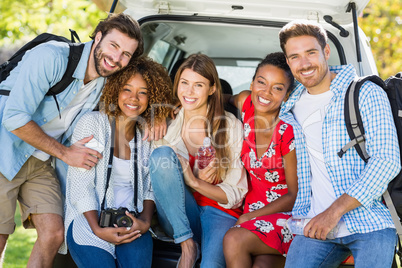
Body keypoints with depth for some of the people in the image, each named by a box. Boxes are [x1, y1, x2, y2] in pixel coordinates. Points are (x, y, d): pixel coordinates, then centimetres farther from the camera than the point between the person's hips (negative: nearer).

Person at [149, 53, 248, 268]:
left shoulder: (230, 126, 0)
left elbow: (236, 194, -1)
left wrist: (194, 182, -17)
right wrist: (179, 173, -11)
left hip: (219, 212, -4)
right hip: (178, 217, 5)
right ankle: (187, 245, -20)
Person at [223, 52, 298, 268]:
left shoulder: (288, 131, -16)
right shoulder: (245, 103, -3)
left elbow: (295, 195, -9)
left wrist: (249, 217, -12)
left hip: (286, 215, -4)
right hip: (253, 213, 4)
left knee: (234, 240, -29)